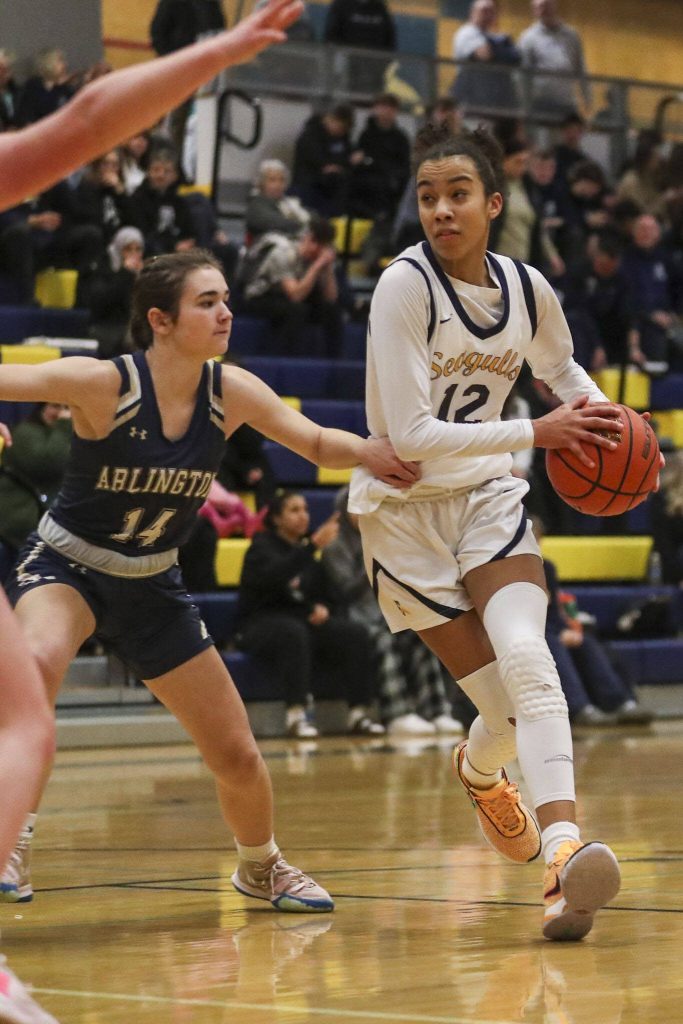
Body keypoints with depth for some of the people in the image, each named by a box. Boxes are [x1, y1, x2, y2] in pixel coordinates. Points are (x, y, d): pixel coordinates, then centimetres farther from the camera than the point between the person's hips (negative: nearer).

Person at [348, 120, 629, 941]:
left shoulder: (527, 289, -3)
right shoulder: (405, 286, -19)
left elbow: (562, 369, 20)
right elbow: (408, 434, -23)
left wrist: (601, 417, -2)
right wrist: (535, 434, -26)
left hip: (487, 495, 3)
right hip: (403, 507, -3)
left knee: (525, 659, -23)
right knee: (508, 697, -11)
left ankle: (563, 849, -23)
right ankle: (482, 773, 17)